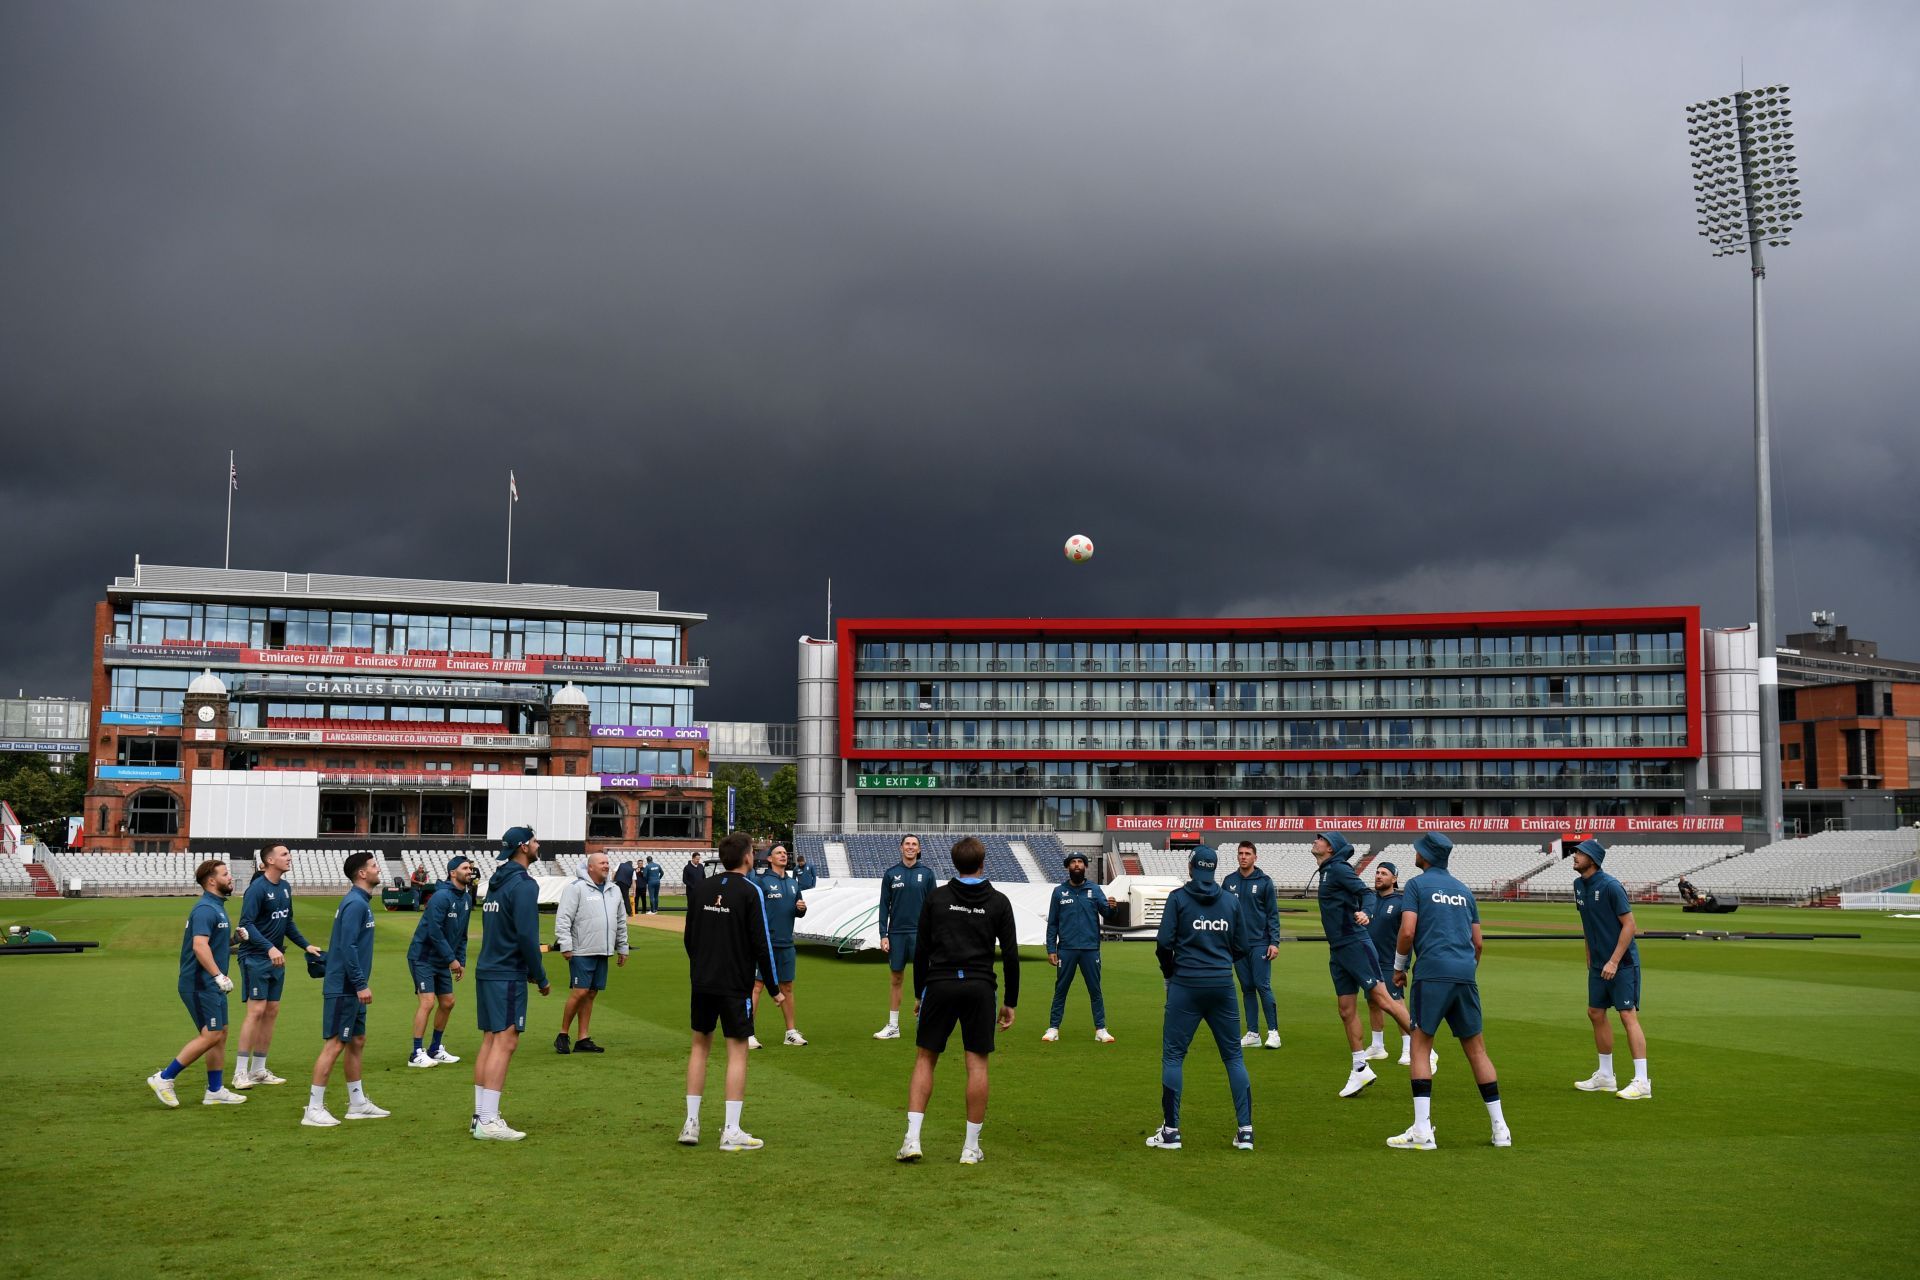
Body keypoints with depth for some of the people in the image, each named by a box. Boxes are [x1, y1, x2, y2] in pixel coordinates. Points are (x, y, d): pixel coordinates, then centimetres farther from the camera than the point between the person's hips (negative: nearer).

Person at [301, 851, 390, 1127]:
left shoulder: (361, 902, 14)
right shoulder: (355, 904, -16)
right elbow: (348, 947, -22)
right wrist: (361, 984, -21)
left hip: (351, 989, 10)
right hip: (343, 988, -10)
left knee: (357, 1042, 14)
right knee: (334, 1044, -6)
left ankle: (357, 1103, 22)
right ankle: (314, 1109, -1)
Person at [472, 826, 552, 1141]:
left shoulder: (496, 882, 15)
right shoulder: (523, 885, -13)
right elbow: (527, 936, -19)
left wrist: (529, 971, 20)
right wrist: (541, 978, -10)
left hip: (486, 971, 9)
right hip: (508, 976, -9)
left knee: (490, 1041, 12)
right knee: (505, 1043, -8)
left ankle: (481, 1115, 16)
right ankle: (489, 1122, -11)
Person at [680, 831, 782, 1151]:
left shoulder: (701, 888, 5)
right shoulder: (750, 892, -10)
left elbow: (689, 937, 11)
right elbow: (761, 944, -11)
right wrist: (773, 988, -3)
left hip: (702, 981, 5)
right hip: (736, 985, -5)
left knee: (700, 1045, 15)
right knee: (737, 1051, 1)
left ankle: (691, 1124, 15)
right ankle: (731, 1131, 0)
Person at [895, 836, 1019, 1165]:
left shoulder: (935, 898, 5)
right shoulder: (998, 902, 4)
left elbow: (921, 950, 6)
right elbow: (1010, 955, 3)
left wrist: (919, 993, 15)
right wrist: (1010, 1002, 10)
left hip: (940, 984, 1)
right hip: (980, 989, 0)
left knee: (925, 1059, 9)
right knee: (977, 1064, 5)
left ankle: (912, 1138, 0)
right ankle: (971, 1147, 7)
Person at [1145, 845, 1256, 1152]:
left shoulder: (1178, 898, -3)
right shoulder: (1232, 900, 6)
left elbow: (1164, 943, -7)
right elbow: (1242, 946, 9)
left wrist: (1169, 971, 11)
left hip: (1186, 986, -3)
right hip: (1223, 985, 3)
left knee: (1173, 1055, 5)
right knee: (1234, 1056, 10)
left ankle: (1170, 1131, 4)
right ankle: (1245, 1130, 8)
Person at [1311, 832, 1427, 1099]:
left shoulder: (1338, 869, -9)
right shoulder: (1326, 872, 17)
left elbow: (1365, 893, -19)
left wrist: (1365, 912, -38)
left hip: (1355, 945, -9)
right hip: (1337, 951, 9)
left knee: (1381, 999, -10)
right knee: (1347, 1011, 8)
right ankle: (1360, 1069, 14)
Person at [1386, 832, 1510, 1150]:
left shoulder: (1417, 885, 3)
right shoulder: (1464, 890, 19)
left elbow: (1407, 932, -8)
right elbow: (1477, 942, 18)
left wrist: (1398, 967, 6)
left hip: (1432, 972, -5)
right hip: (1466, 975, 5)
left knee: (1420, 1046, -1)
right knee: (1476, 1048, 11)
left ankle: (1422, 1131, -8)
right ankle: (1500, 1129, 12)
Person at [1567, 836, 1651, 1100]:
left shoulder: (1610, 886, -17)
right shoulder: (1579, 886, 7)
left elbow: (1629, 925, -18)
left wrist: (1614, 962, -20)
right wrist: (1589, 957, 18)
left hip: (1622, 963, -9)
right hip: (1598, 964, 9)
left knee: (1628, 1016, -10)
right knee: (1596, 1014, 12)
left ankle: (1642, 1082, -8)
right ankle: (1605, 1076, 23)